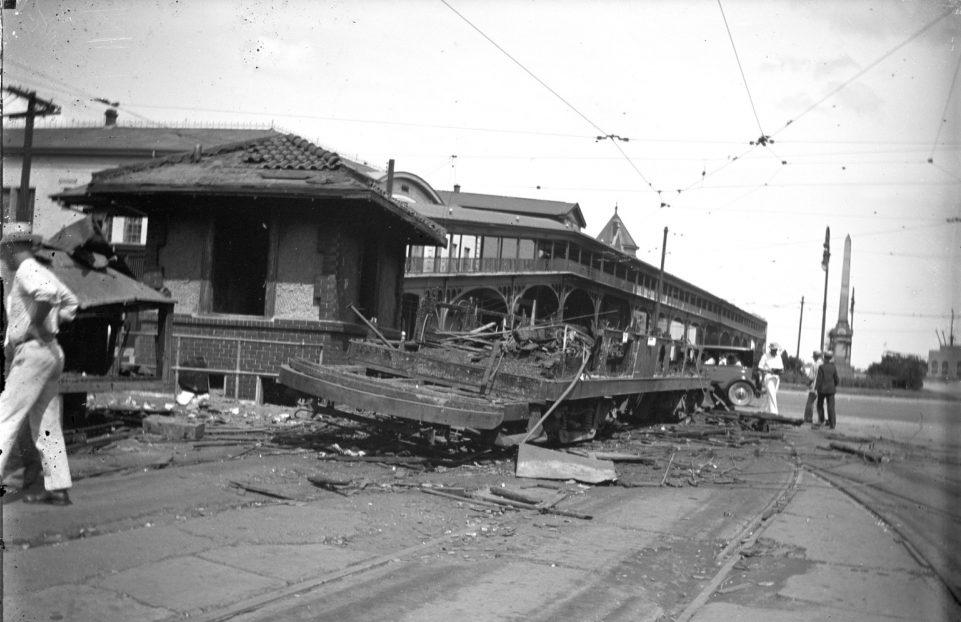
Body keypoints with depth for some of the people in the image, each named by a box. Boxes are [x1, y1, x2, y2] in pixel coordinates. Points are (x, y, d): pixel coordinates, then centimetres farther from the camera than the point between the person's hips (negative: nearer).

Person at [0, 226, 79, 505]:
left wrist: (34, 326, -17)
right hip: (51, 352, 9)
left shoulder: (26, 270, -9)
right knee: (46, 426, 9)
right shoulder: (43, 272, 18)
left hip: (33, 351, -9)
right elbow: (71, 302, 31)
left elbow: (48, 294, -30)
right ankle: (57, 489, 10)